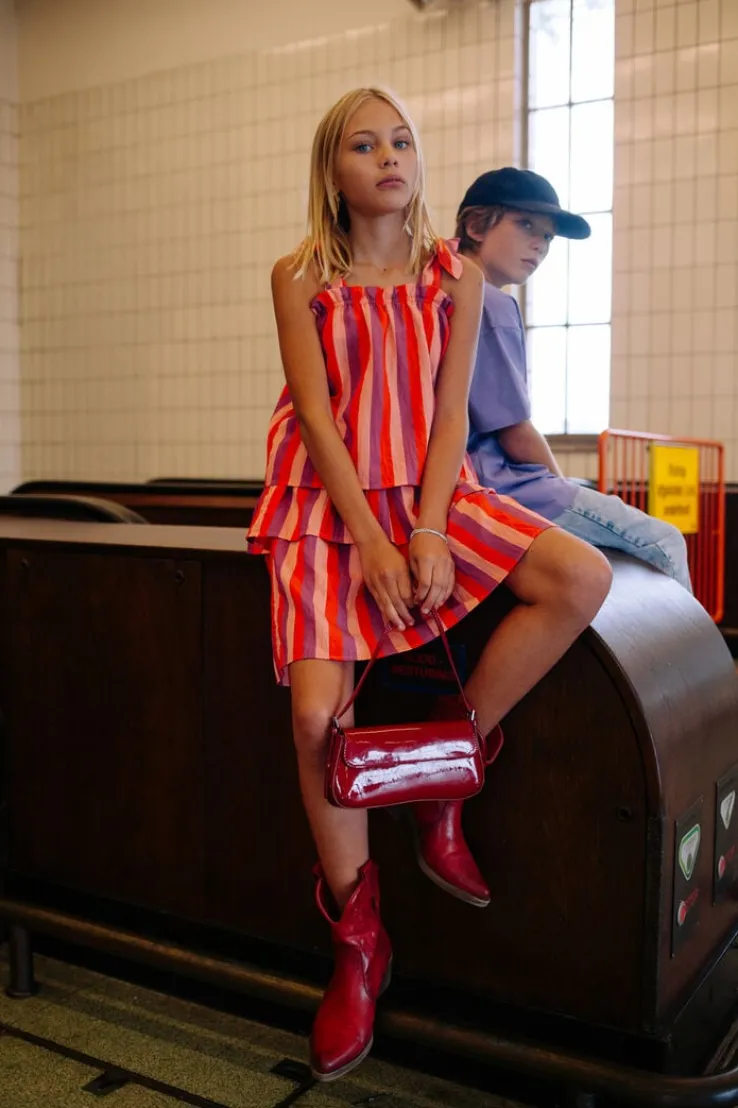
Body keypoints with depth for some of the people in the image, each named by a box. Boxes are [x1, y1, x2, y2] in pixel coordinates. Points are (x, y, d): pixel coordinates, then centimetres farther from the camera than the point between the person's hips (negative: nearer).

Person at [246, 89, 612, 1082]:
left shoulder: (457, 278, 8)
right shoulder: (300, 278, 2)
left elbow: (451, 411, 1)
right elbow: (318, 413, -6)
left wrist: (429, 531, -14)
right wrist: (370, 541, -16)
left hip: (432, 492, 3)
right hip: (330, 502, -2)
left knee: (582, 578, -22)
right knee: (318, 715, -16)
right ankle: (358, 946, 4)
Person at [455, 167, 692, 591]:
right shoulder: (492, 305, -15)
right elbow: (516, 433, -17)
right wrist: (560, 483, 1)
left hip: (486, 473, 11)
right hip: (499, 484, -11)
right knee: (663, 542, -5)